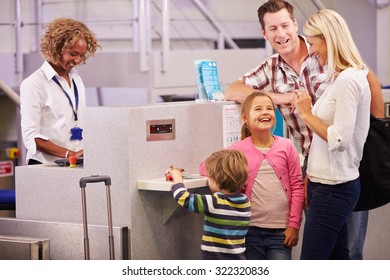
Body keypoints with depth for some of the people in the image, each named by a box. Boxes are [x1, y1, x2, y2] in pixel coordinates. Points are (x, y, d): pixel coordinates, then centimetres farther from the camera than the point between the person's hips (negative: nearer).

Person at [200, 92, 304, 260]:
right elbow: (205, 167, 7)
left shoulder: (286, 147, 1)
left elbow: (297, 186, 1)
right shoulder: (239, 149, 1)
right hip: (251, 229, 1)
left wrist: (294, 225, -4)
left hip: (280, 230, -1)